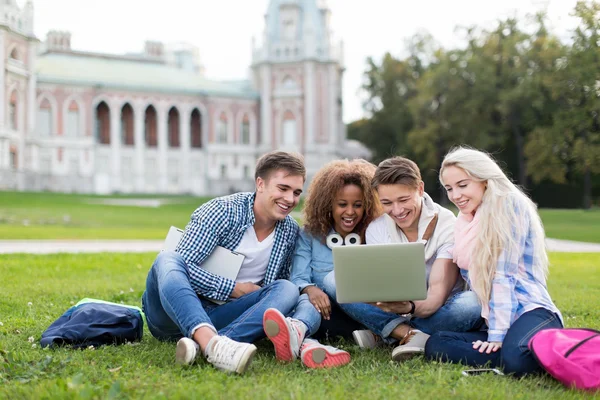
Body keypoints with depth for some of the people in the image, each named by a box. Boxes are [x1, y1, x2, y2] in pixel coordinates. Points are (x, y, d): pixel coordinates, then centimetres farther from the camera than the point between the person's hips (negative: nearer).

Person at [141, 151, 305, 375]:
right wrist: (234, 289, -18)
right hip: (177, 312, -4)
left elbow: (279, 287, 17)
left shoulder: (291, 232, 6)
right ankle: (211, 342, -59)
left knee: (288, 290, -20)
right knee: (168, 259, -33)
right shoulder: (222, 212, -11)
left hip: (220, 317, 4)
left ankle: (201, 345, -43)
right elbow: (183, 265, -19)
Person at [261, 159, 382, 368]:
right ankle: (305, 343, -72)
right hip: (321, 312, 0)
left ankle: (295, 336, -61)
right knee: (307, 301, -33)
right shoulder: (310, 236, 8)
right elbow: (298, 278, -4)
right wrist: (310, 289, -28)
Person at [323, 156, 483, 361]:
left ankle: (382, 334, -23)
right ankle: (413, 335, -27)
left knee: (472, 303, -37)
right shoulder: (376, 229, -4)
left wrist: (411, 308, -48)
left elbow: (437, 293, -25)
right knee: (334, 281, -19)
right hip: (395, 310, 3)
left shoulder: (447, 225, -15)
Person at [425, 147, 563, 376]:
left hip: (532, 313, -8)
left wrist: (497, 335, -16)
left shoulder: (510, 205, -6)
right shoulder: (467, 222, 18)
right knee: (435, 345, -18)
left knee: (516, 359, -39)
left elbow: (504, 275, -12)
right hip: (493, 323, 8)